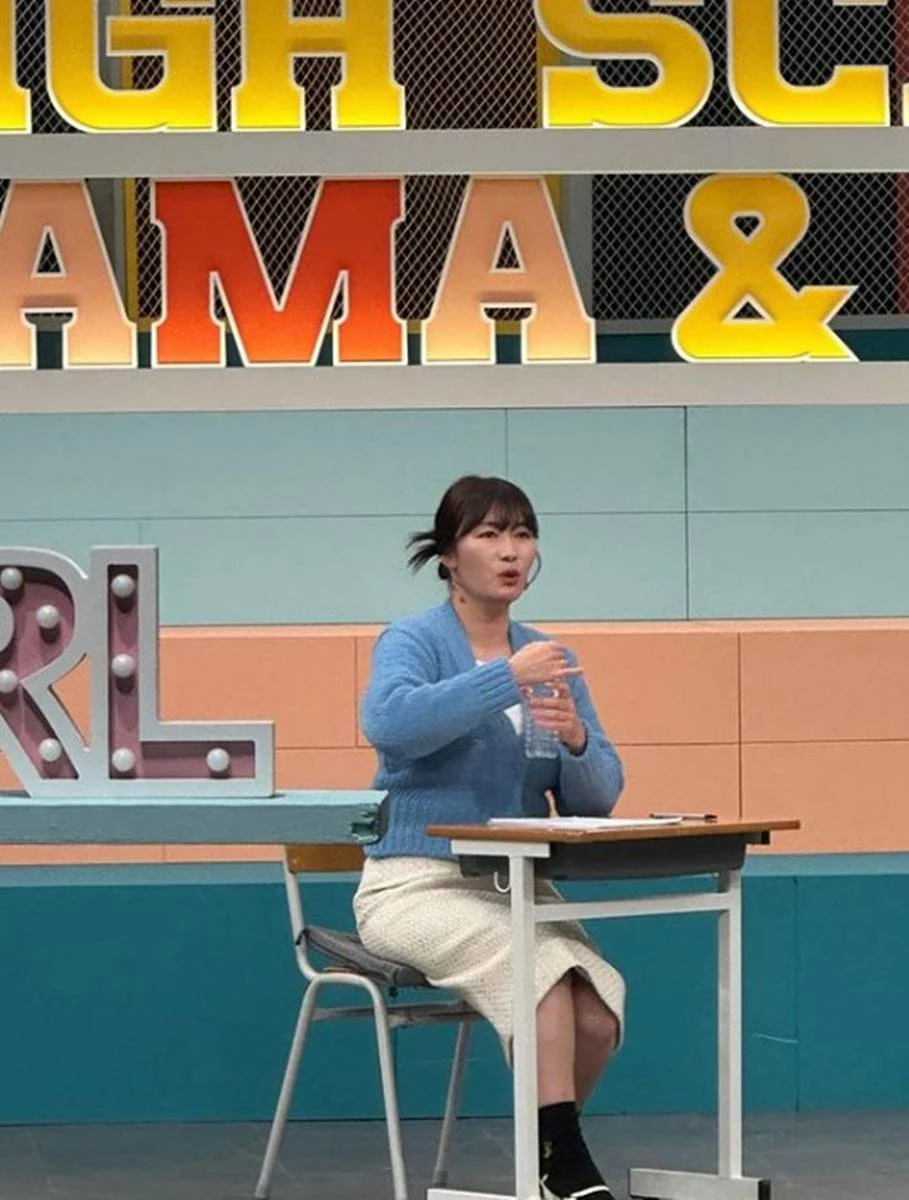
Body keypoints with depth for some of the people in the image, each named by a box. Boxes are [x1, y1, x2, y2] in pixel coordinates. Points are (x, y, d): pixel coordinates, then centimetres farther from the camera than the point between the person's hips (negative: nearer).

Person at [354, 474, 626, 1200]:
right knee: (542, 968, -33)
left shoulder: (549, 658, 12)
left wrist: (576, 740, -14)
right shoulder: (413, 641, -3)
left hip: (519, 888, 5)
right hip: (417, 884, -5)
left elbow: (597, 797, 7)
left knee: (598, 1007, -24)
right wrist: (506, 678, -30)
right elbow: (390, 722, -27)